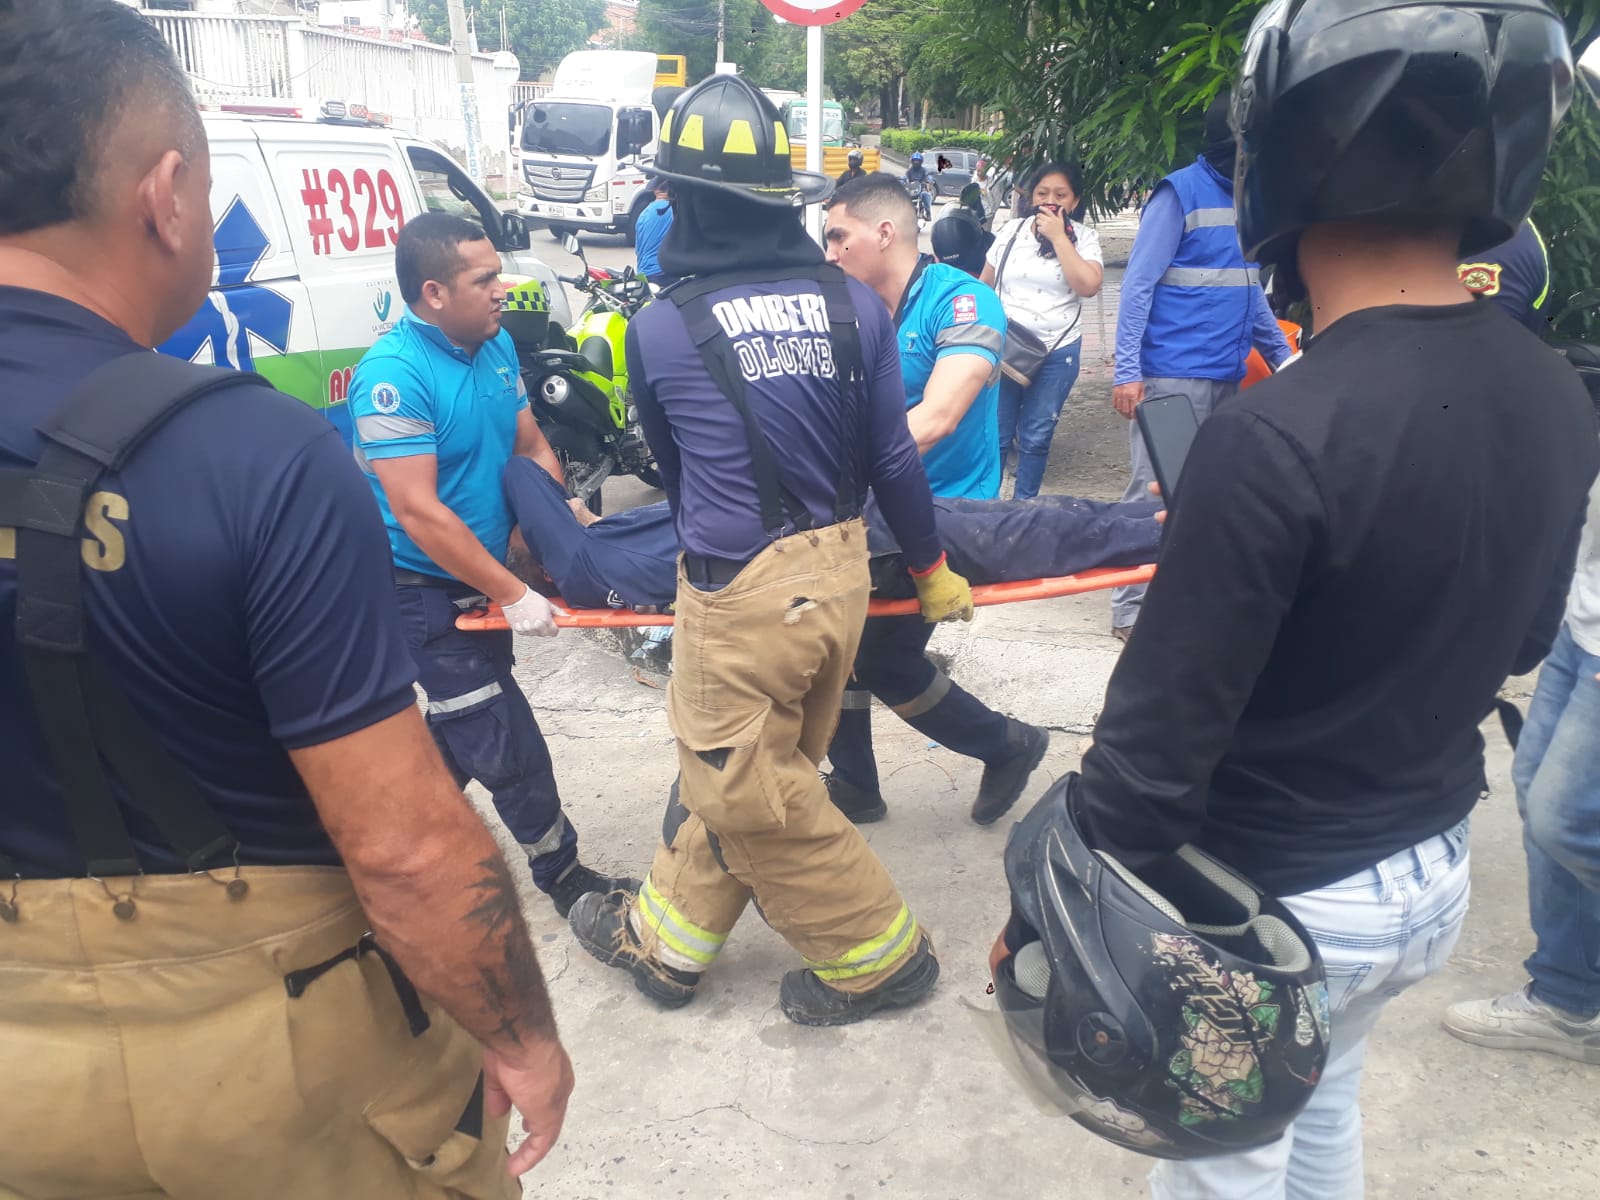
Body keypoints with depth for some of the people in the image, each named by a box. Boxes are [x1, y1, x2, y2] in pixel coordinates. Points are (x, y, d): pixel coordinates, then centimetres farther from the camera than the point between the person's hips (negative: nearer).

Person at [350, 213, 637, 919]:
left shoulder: (496, 346, 2)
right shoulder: (393, 374, -23)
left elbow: (531, 449, 11)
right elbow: (418, 513, -26)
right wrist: (512, 595, -23)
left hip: (482, 579, 8)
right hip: (425, 588, -8)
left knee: (465, 724, 21)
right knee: (506, 742, -2)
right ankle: (560, 872, 17)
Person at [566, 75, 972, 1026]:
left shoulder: (659, 331, -9)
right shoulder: (854, 306, -3)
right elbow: (893, 458, 1)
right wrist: (934, 572, 14)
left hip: (743, 592, -5)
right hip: (841, 569, 6)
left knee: (747, 791, 13)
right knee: (733, 766, 19)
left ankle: (879, 957, 27)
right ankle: (665, 938, 38)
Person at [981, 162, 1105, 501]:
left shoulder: (1083, 238, 0)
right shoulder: (1013, 230, 5)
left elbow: (1088, 286, -18)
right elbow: (984, 287, 12)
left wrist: (1058, 237, -15)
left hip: (1057, 353, -1)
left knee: (1036, 437, 6)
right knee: (995, 433, 1)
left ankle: (1025, 505, 20)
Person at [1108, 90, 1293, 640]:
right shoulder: (1181, 193, -8)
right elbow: (1138, 283, -11)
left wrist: (1281, 353, 18)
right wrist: (1126, 371, -17)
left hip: (1228, 374, 8)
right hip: (1172, 376, -7)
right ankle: (1132, 610, 1)